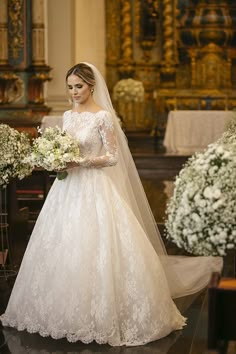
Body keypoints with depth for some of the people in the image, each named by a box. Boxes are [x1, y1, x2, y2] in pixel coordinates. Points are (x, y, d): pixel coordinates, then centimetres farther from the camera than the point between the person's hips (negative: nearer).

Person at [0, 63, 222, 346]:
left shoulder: (103, 117, -8)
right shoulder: (68, 115, 12)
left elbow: (112, 157, -10)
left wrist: (81, 162, -19)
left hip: (94, 190, -7)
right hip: (68, 189, 7)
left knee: (95, 250, -8)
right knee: (63, 250, 7)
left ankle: (103, 316, 4)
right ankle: (68, 309, 20)